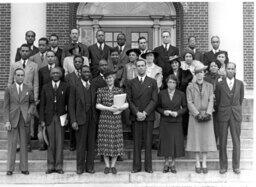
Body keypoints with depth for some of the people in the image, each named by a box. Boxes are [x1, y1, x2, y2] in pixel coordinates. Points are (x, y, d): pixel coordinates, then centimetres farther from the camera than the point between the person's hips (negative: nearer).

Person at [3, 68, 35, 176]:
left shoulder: (29, 89, 7)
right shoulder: (9, 89, 3)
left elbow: (32, 102, 15)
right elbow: (5, 106, 1)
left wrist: (30, 111, -4)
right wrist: (7, 121, -7)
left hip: (24, 119, 1)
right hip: (12, 119, -1)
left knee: (24, 144, 5)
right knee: (11, 144, 2)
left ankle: (24, 168, 13)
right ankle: (10, 168, 10)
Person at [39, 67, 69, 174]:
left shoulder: (65, 87, 5)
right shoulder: (45, 87, 8)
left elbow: (68, 103, 4)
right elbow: (42, 104, 7)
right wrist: (42, 120, 1)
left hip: (60, 117, -1)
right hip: (49, 117, 1)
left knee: (60, 142, -1)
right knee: (51, 143, 4)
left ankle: (59, 166, 7)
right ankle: (50, 166, 11)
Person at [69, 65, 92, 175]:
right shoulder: (75, 86, 0)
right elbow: (71, 105, -1)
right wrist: (73, 121, -8)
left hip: (91, 119, 3)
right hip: (80, 119, -2)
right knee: (81, 144, 1)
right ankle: (80, 166, 12)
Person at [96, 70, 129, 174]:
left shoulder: (119, 90, 5)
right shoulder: (101, 90, 5)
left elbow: (126, 104, 0)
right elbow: (97, 105, -1)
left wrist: (118, 108, -17)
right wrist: (109, 108, -13)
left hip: (116, 118, 0)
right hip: (104, 118, 0)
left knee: (116, 141, 0)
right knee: (105, 142, 1)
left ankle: (113, 165, 12)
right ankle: (107, 165, 12)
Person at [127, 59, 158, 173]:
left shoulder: (152, 82, 8)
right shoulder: (131, 83, 10)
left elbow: (154, 100, 1)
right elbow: (129, 100, 5)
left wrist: (145, 113, -10)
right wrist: (137, 113, -8)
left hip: (148, 116, -1)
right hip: (135, 116, 1)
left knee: (148, 142, 1)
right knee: (137, 142, 3)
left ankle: (148, 166, 9)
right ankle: (136, 166, 9)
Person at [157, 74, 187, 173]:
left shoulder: (181, 94, 2)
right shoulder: (161, 94, 3)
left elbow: (185, 107, 6)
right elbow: (157, 107, 8)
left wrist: (177, 113, -10)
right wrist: (163, 111, -10)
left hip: (176, 122, 0)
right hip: (165, 122, 0)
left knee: (176, 142, -1)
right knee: (165, 142, 2)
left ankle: (173, 164, 13)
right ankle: (166, 163, 16)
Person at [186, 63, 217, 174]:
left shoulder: (209, 86, 9)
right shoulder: (190, 87, 5)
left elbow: (211, 101, 2)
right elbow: (190, 102, -2)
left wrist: (208, 113, -12)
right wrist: (197, 114, -13)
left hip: (207, 116, 1)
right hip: (194, 116, -1)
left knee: (206, 139, 1)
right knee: (196, 139, 0)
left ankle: (204, 164, 9)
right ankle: (197, 164, 8)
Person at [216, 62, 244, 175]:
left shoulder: (240, 84, 6)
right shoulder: (220, 84, 3)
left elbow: (241, 99, 13)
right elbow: (217, 101, 10)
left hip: (236, 115, 1)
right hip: (223, 115, 0)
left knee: (236, 141, 2)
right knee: (222, 142, 2)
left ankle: (236, 166, 11)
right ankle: (223, 166, 11)